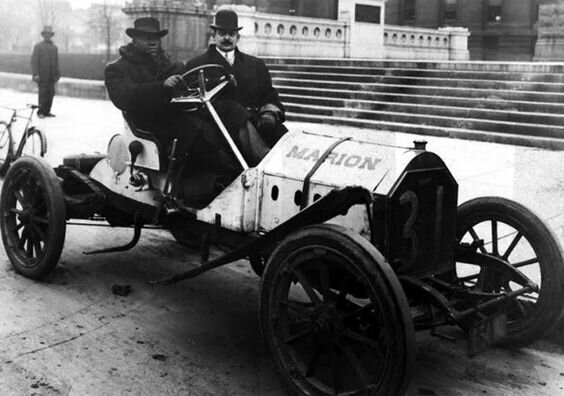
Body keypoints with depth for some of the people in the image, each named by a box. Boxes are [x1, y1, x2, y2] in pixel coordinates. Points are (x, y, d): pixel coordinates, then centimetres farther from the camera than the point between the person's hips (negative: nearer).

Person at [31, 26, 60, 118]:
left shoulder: (54, 47, 16)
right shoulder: (38, 46, 2)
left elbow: (56, 62, 18)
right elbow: (34, 61, -4)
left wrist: (57, 74, 12)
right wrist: (35, 74, -12)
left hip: (51, 76, 5)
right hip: (42, 75, -5)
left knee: (51, 93, 2)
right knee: (43, 94, -4)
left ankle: (47, 111, 11)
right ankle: (40, 112, 4)